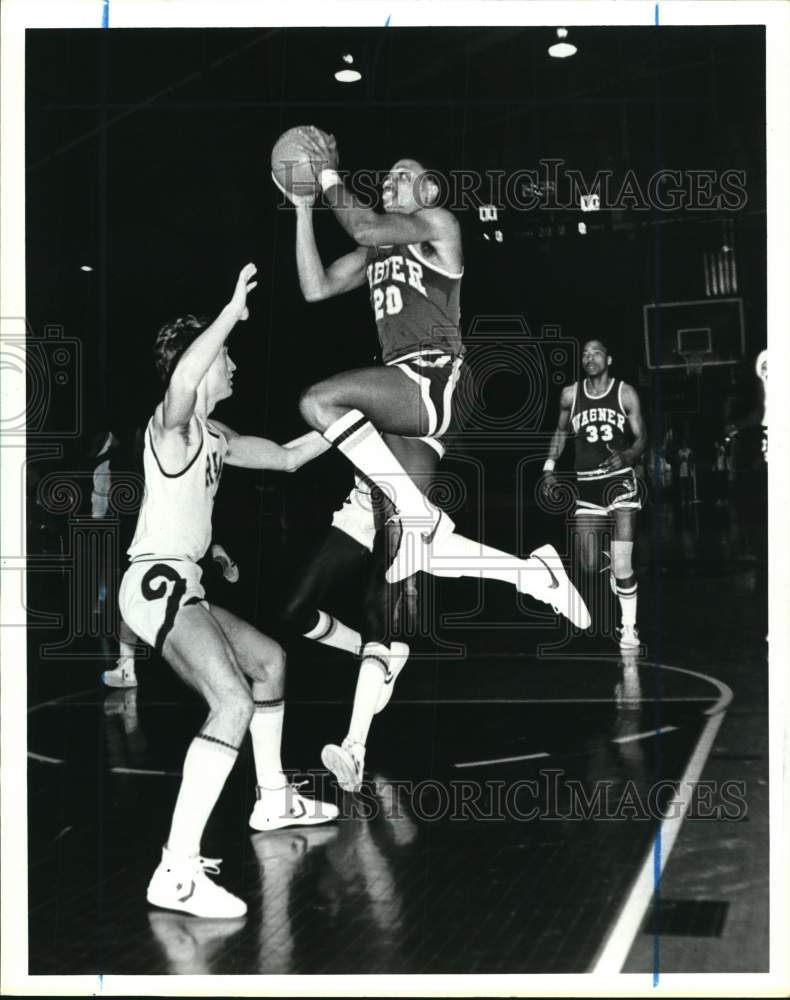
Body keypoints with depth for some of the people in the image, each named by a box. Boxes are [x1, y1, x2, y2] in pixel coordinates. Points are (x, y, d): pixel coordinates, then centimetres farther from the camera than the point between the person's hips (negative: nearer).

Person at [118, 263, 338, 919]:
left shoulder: (215, 438, 18)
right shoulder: (170, 424, -9)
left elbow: (289, 457, 28)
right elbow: (181, 378, -35)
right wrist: (233, 312, -32)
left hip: (180, 586, 11)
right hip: (156, 582, -11)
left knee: (270, 659, 25)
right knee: (234, 704, -25)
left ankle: (274, 799, 39)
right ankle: (177, 874, -27)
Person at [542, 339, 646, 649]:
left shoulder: (625, 393, -4)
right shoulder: (570, 394, 4)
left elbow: (641, 438, -1)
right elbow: (561, 431, 19)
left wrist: (626, 456, -22)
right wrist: (549, 466, 9)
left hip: (619, 478, -3)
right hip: (586, 484, 3)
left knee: (622, 564, -13)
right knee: (589, 566, 5)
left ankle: (629, 627, 2)